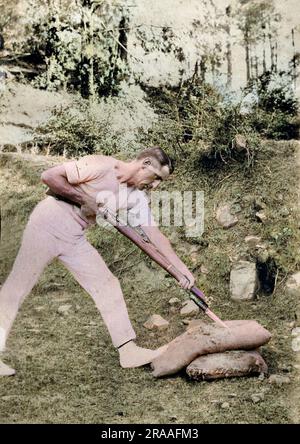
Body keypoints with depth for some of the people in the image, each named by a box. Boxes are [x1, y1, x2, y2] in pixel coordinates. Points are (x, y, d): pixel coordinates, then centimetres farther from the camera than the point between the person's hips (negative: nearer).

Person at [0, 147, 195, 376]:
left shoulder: (137, 197, 2)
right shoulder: (101, 165, -19)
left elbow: (155, 234, 2)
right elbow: (49, 176, -19)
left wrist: (182, 268, -2)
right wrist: (85, 198, -19)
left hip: (75, 238, 7)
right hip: (48, 224, -7)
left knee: (107, 285, 0)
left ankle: (129, 351, 4)